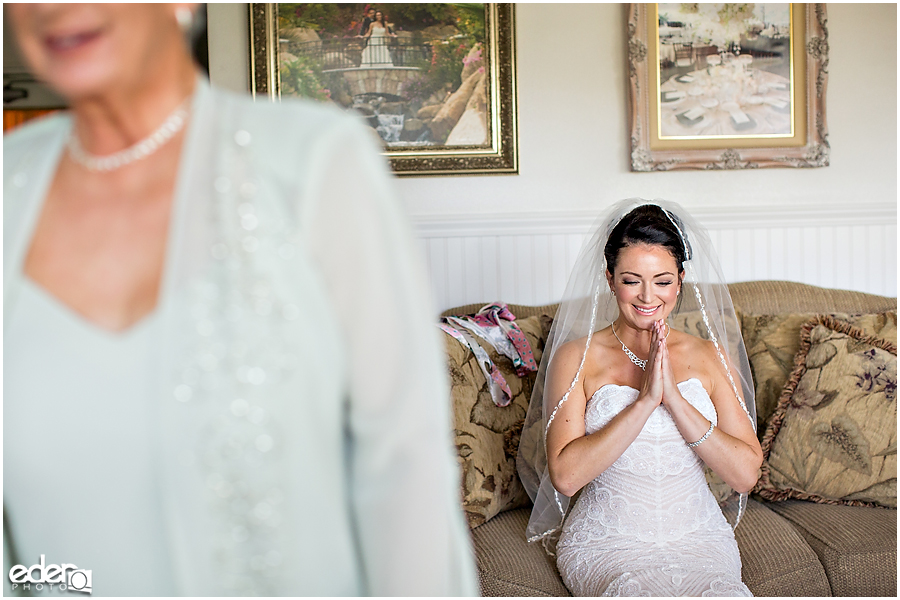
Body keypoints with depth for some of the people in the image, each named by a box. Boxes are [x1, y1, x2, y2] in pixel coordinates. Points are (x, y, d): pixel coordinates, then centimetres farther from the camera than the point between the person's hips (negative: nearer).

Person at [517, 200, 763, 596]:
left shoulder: (711, 356, 5)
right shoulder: (576, 356, -3)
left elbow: (745, 474, -4)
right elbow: (565, 475, -14)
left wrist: (673, 396, -16)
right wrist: (645, 399, -19)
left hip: (697, 535, 3)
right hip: (607, 541, -3)